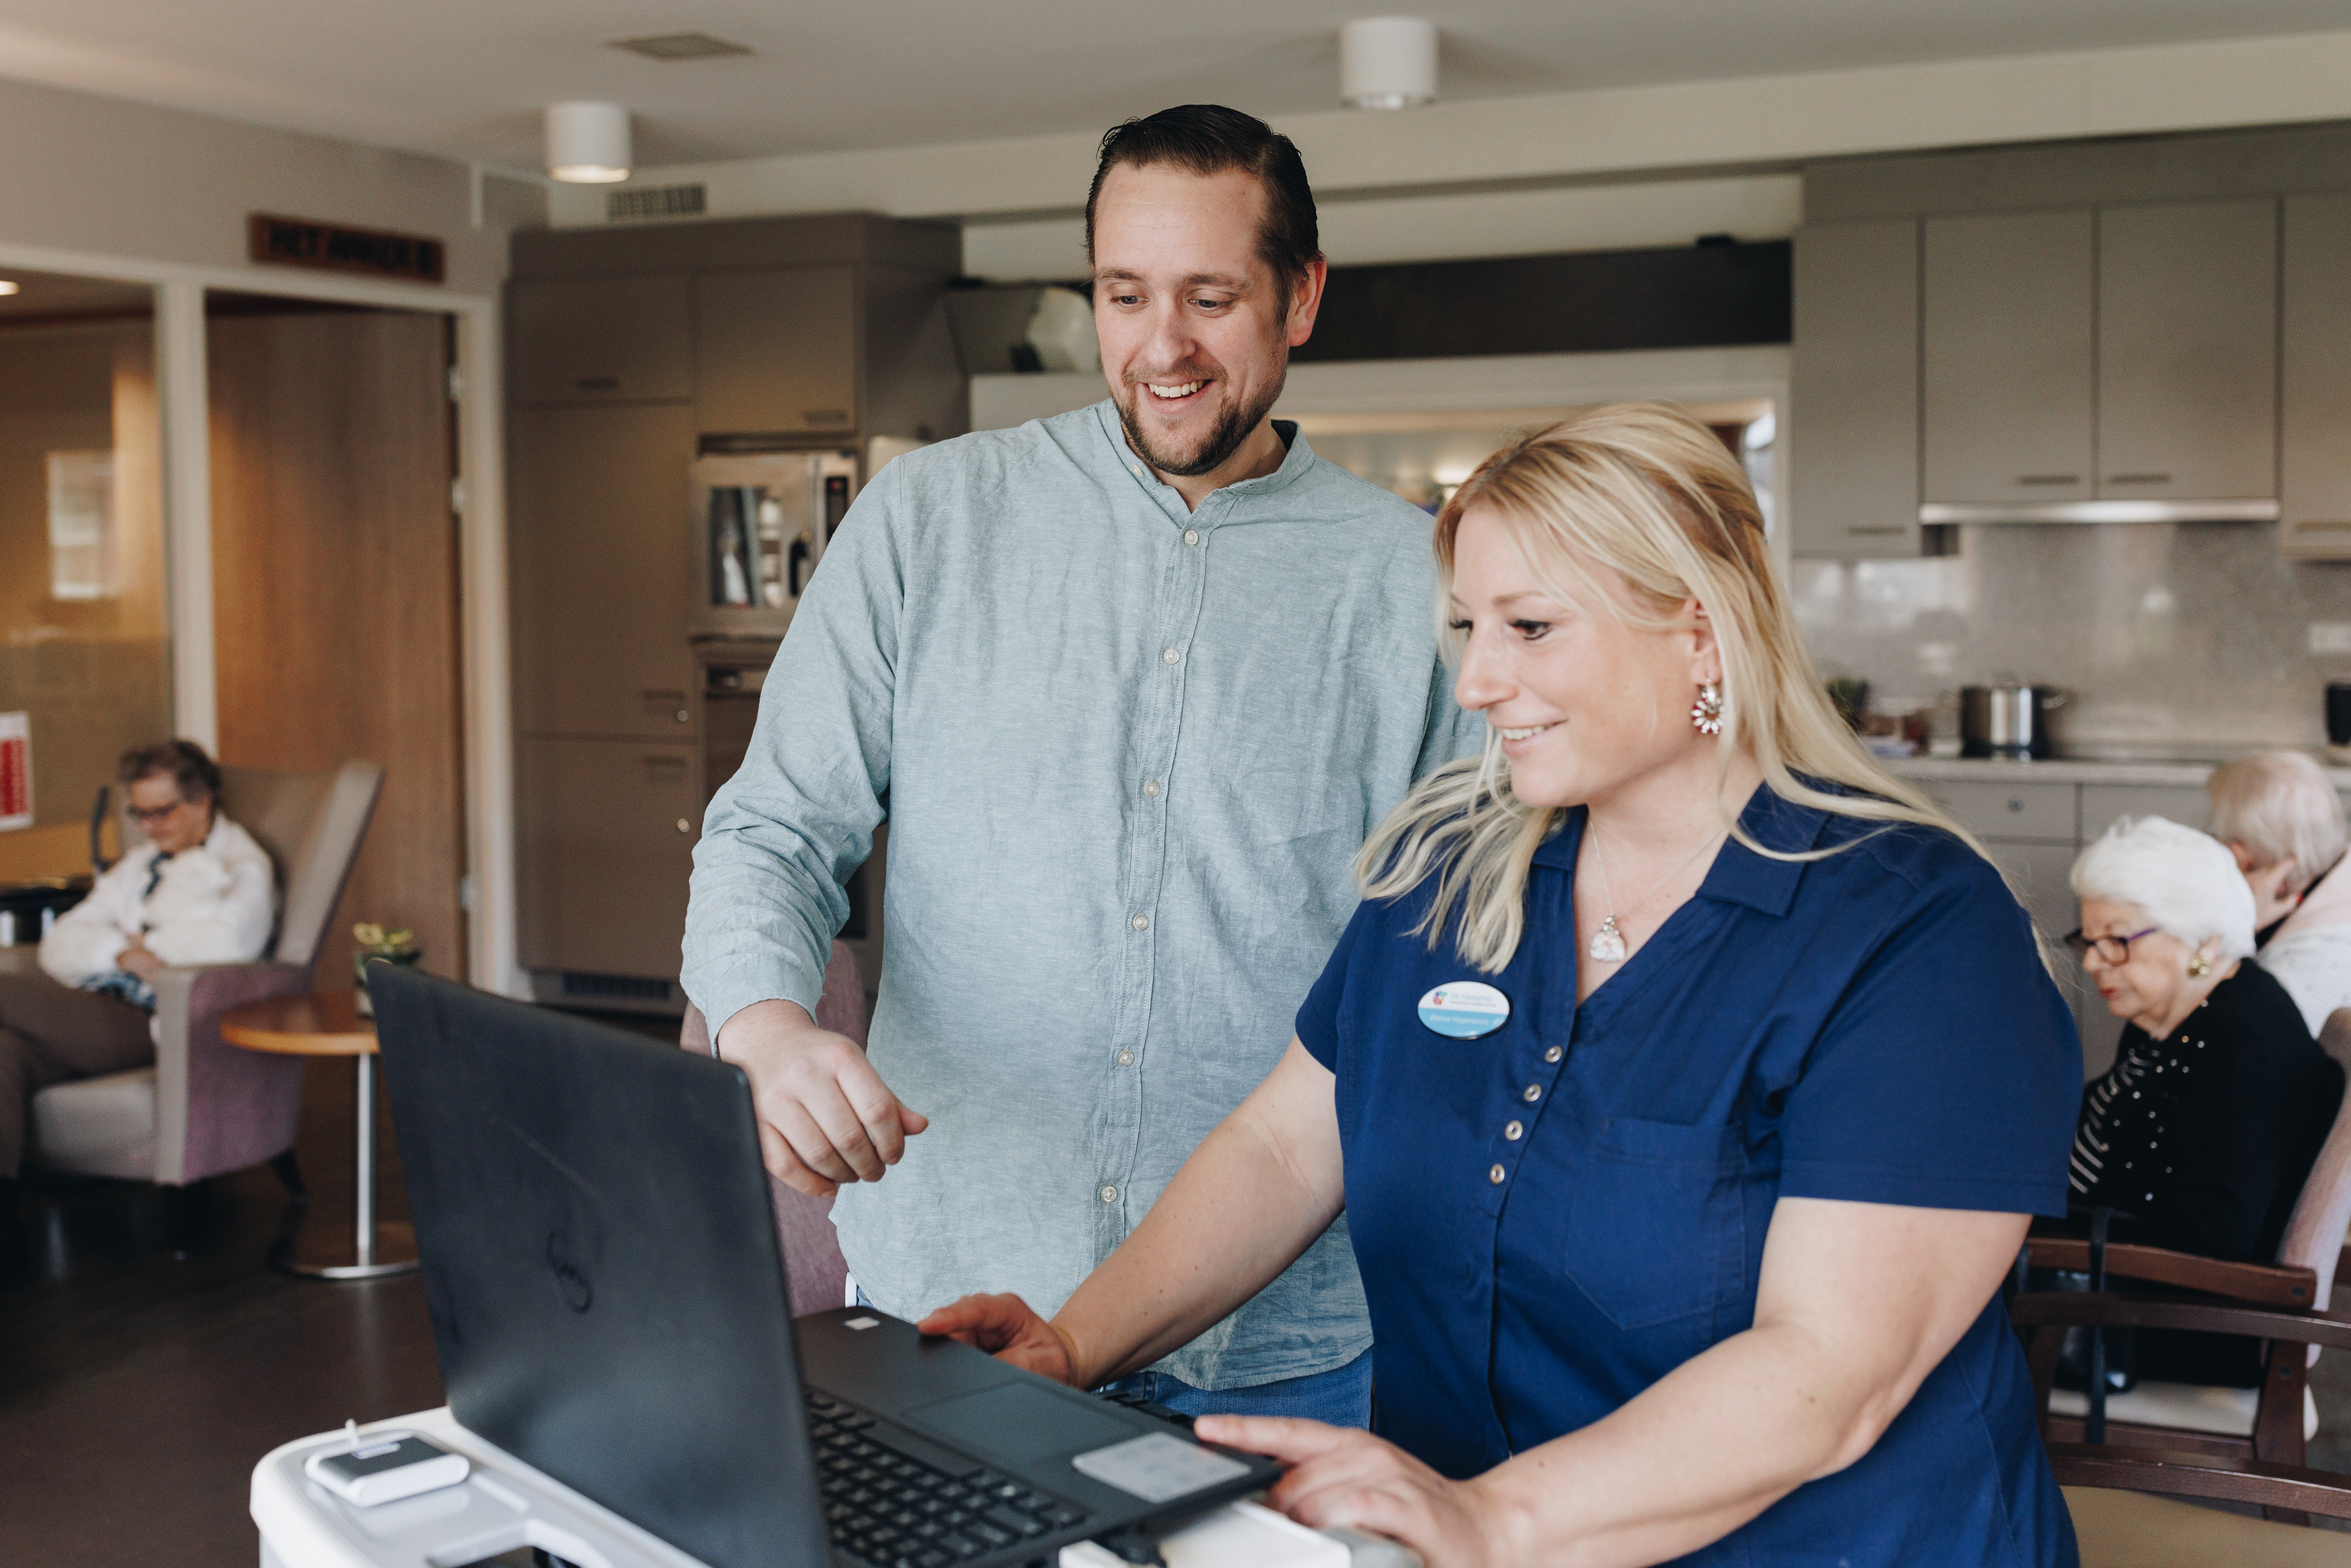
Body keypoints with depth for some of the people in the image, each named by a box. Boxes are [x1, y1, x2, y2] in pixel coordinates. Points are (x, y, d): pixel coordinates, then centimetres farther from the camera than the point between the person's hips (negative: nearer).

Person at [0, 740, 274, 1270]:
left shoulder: (243, 866, 8)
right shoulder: (137, 867, 30)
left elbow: (229, 941, -16)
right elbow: (59, 947, 17)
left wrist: (145, 942, -1)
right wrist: (121, 951, -4)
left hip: (156, 1028, -6)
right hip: (99, 1019, 6)